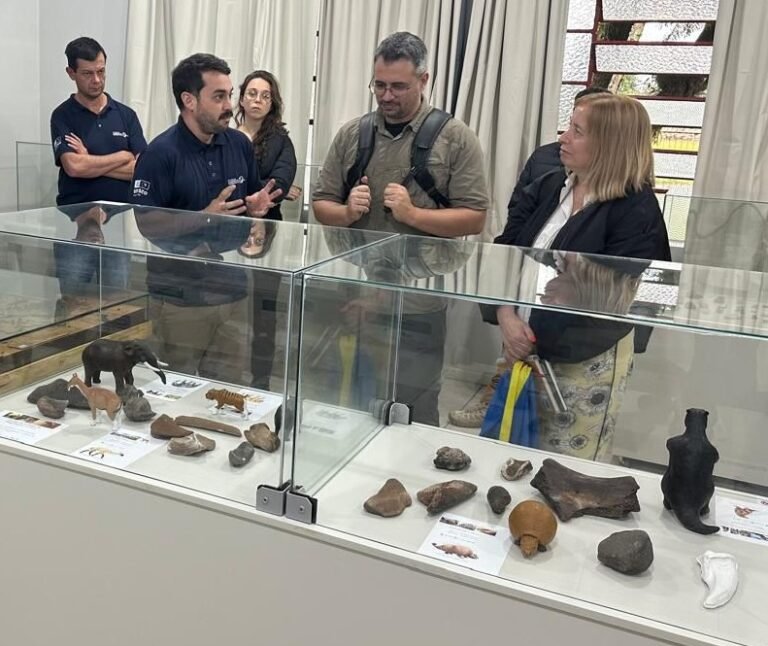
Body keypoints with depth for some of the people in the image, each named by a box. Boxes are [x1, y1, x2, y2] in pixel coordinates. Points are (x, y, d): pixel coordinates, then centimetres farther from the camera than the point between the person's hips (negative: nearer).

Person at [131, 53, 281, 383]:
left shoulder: (239, 144, 6)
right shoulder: (160, 153, -12)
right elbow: (146, 224, -14)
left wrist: (255, 208, -5)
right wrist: (205, 217, -24)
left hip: (232, 294, 5)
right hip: (180, 300, -5)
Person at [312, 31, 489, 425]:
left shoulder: (455, 139, -4)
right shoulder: (351, 134, 7)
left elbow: (474, 219, -8)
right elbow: (321, 205, 10)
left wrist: (412, 214, -20)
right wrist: (347, 212, -12)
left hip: (418, 304, -3)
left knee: (413, 416, 9)